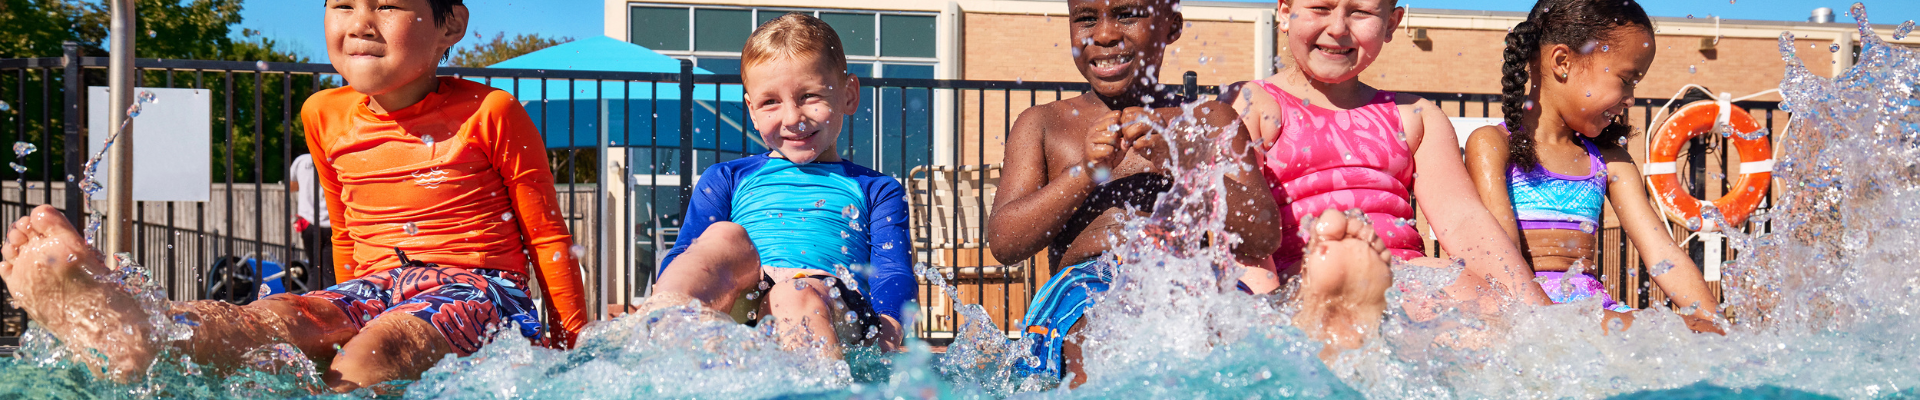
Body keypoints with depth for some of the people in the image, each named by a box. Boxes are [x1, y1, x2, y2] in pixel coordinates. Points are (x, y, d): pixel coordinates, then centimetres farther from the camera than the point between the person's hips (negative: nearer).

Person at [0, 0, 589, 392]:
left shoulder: (489, 115, -2)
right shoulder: (325, 117, 13)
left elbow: (546, 235, 5)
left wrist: (573, 342, 7)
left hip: (475, 288, -3)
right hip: (374, 289, 4)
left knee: (378, 351, -37)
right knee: (275, 319, -29)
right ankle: (123, 336, -58)